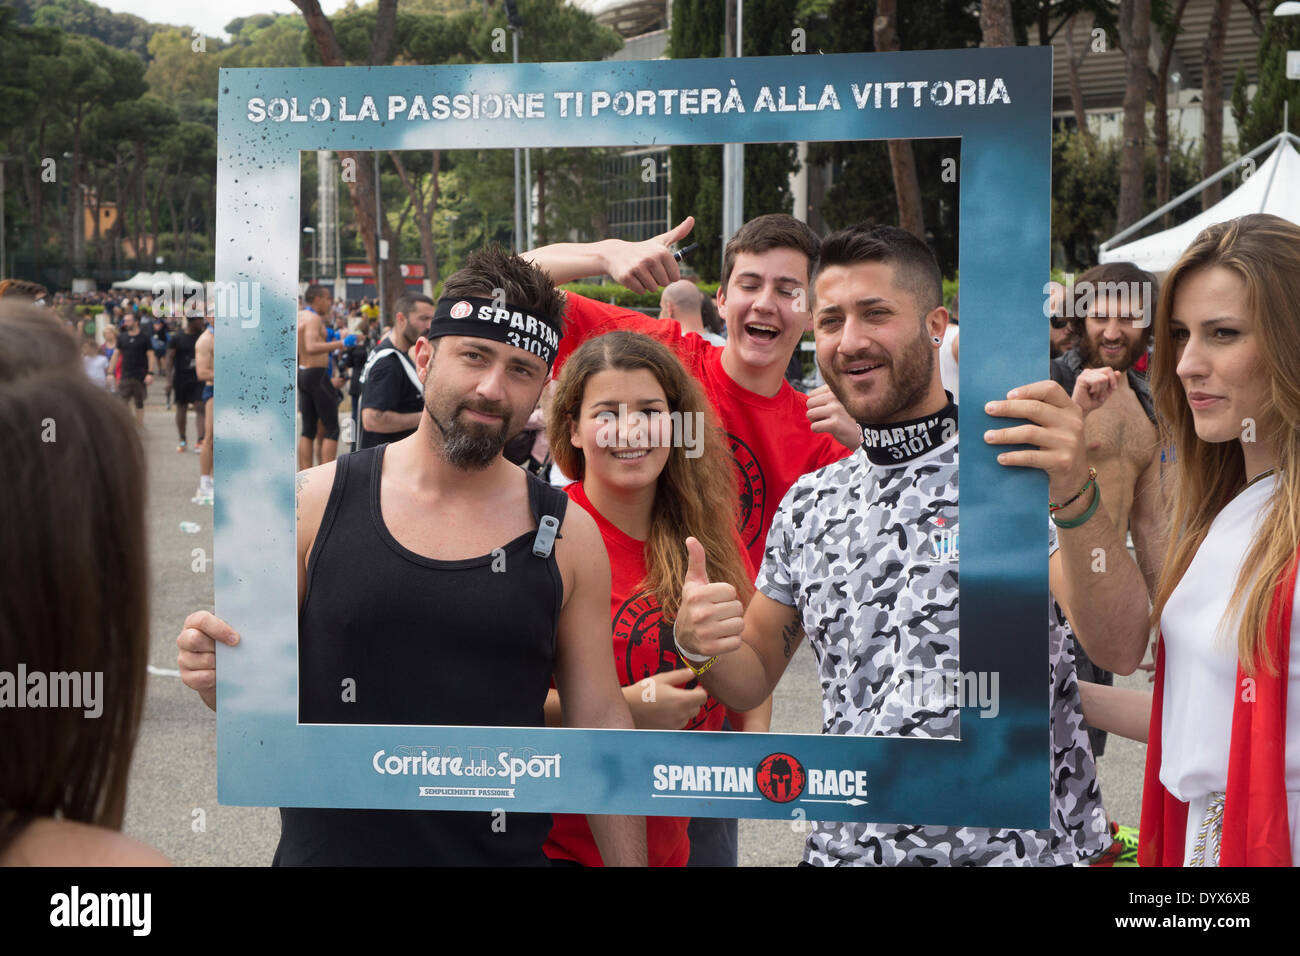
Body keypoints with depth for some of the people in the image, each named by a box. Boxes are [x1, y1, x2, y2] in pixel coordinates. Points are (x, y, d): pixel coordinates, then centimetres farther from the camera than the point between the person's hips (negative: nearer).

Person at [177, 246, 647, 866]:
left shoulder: (567, 536, -4)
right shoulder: (317, 502, -6)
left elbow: (600, 721, 1)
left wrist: (630, 861, -2)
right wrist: (215, 673, -20)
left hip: (504, 851, 1)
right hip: (325, 848, 0)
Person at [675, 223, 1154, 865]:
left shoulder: (1018, 465, -10)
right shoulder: (809, 504, 6)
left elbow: (1118, 649, -21)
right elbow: (751, 679, 11)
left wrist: (1076, 499, -37)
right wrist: (699, 644, -11)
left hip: (1019, 849, -4)